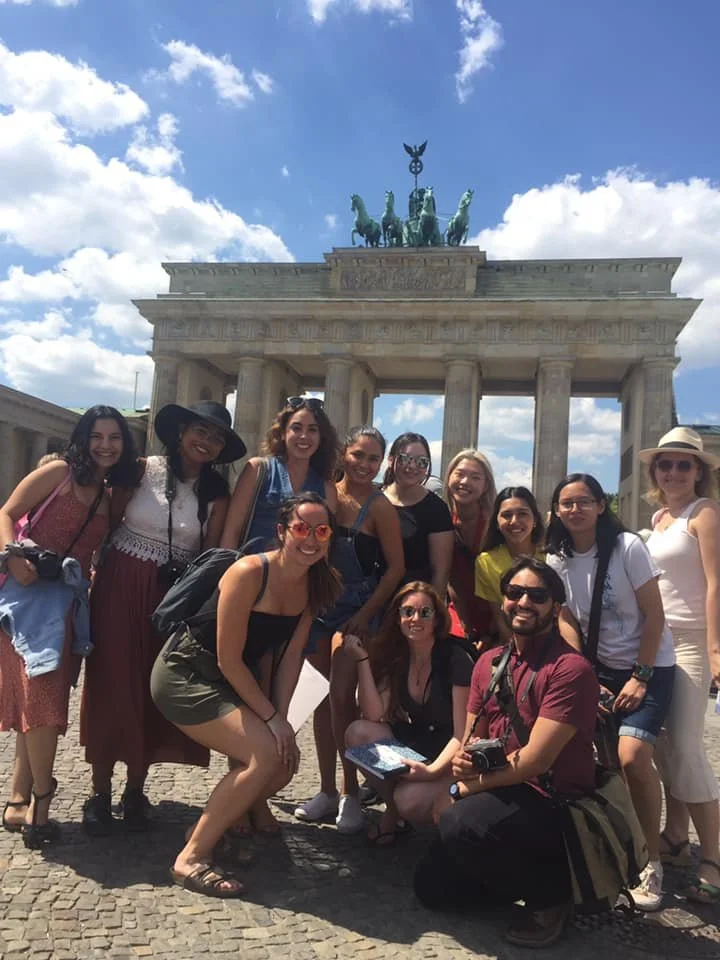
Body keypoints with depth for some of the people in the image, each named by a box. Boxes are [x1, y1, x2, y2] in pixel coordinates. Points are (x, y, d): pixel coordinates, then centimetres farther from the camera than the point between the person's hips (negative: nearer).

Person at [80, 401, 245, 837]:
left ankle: (135, 790, 25)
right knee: (113, 685, 3)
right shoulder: (143, 470, -4)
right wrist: (94, 573, -11)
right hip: (121, 587, -1)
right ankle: (100, 792, 17)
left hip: (175, 596, 2)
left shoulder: (216, 494, 0)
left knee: (156, 691, 7)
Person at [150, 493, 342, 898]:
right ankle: (191, 858, -5)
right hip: (185, 672, -8)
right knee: (265, 754, -20)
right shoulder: (249, 573, -25)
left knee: (286, 761, 0)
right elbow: (229, 660, -21)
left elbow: (290, 655, -1)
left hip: (232, 680, 8)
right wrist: (271, 717, -16)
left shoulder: (314, 584, -4)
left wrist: (280, 716, -10)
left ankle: (211, 825, 22)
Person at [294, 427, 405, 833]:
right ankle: (327, 791, 22)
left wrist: (365, 614, -10)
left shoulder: (379, 507, -10)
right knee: (321, 697, 9)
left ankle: (350, 793, 8)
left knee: (341, 696, -10)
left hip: (358, 608, -4)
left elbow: (396, 567, -7)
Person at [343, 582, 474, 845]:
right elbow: (374, 716, -12)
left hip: (448, 761, -5)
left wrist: (432, 770, -32)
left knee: (409, 801, -32)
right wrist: (362, 659, -16)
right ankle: (392, 809, 0)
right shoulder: (394, 657, -1)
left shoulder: (456, 659, -16)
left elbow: (463, 734, -17)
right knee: (358, 732, -20)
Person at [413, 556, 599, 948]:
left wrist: (461, 790, -16)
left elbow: (535, 760, -23)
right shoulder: (489, 662, 5)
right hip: (505, 795, 7)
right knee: (431, 886, 5)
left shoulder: (570, 669, -19)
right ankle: (528, 869, 21)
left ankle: (552, 892, -5)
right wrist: (462, 762, -17)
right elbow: (471, 739, 8)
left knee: (460, 824, -32)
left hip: (556, 805, -7)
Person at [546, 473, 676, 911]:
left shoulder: (629, 547, -14)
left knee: (631, 755, -22)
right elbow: (568, 625, 1)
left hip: (648, 666, -4)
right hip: (597, 667, 4)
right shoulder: (558, 561, 0)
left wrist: (640, 677, -13)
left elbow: (654, 616, -11)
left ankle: (652, 859, -1)